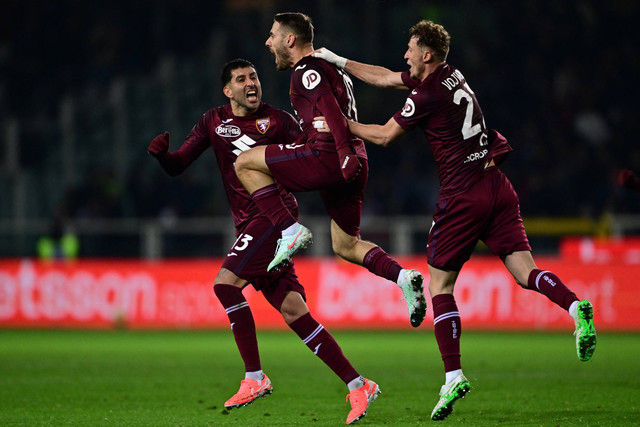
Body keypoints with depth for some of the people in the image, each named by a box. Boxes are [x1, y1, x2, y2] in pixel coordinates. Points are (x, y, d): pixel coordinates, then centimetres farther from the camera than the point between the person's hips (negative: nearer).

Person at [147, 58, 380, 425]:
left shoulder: (278, 120, 2)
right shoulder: (213, 122, 13)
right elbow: (177, 166, 11)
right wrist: (162, 153, -10)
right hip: (249, 224, 5)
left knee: (226, 283, -20)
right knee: (294, 313, 0)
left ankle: (255, 378, -13)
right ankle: (358, 385, 2)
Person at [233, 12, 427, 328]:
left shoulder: (306, 70, -3)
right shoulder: (331, 69, 26)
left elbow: (331, 110, -18)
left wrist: (345, 153, -27)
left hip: (327, 159, -10)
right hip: (351, 166, 10)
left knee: (245, 163, 0)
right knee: (346, 246, 17)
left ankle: (290, 231, -9)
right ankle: (402, 277, -3)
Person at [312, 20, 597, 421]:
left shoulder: (427, 96, -10)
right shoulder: (451, 75, 14)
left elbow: (384, 135, 0)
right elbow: (384, 77, 25)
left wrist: (337, 124, 10)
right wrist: (338, 61, 28)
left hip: (463, 196, -7)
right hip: (497, 187, 7)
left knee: (440, 285, 3)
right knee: (525, 272, 0)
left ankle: (453, 375, -4)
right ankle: (575, 306, -30)